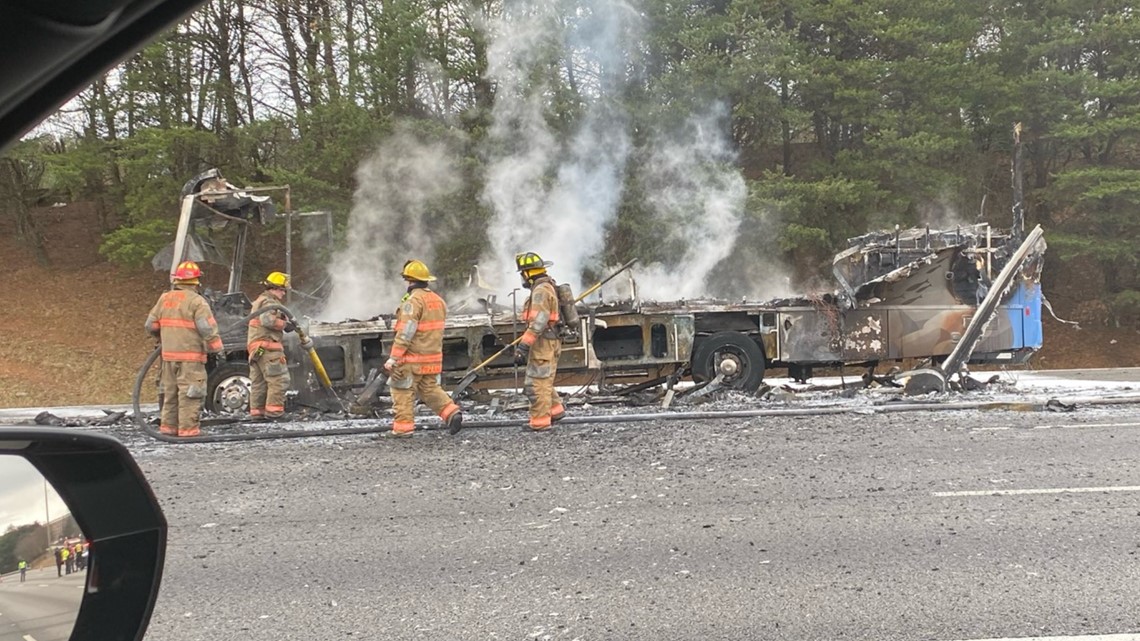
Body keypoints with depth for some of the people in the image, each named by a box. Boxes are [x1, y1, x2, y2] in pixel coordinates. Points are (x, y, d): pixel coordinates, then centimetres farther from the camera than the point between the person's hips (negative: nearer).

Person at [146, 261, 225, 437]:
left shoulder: (164, 298, 10)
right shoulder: (196, 301, -10)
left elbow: (151, 325, 14)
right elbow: (208, 328, -16)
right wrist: (217, 348, -5)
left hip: (168, 355, 7)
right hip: (191, 356, -7)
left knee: (170, 390, 16)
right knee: (189, 392, -4)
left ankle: (168, 426, 22)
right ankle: (187, 429, -5)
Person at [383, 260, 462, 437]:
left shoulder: (413, 300, -16)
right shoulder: (438, 300, 12)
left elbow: (405, 333, -21)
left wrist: (393, 358, -19)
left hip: (413, 358, -8)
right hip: (433, 357, 8)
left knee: (403, 391, 2)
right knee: (430, 389, 16)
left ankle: (403, 427, 3)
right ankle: (452, 413, 1)